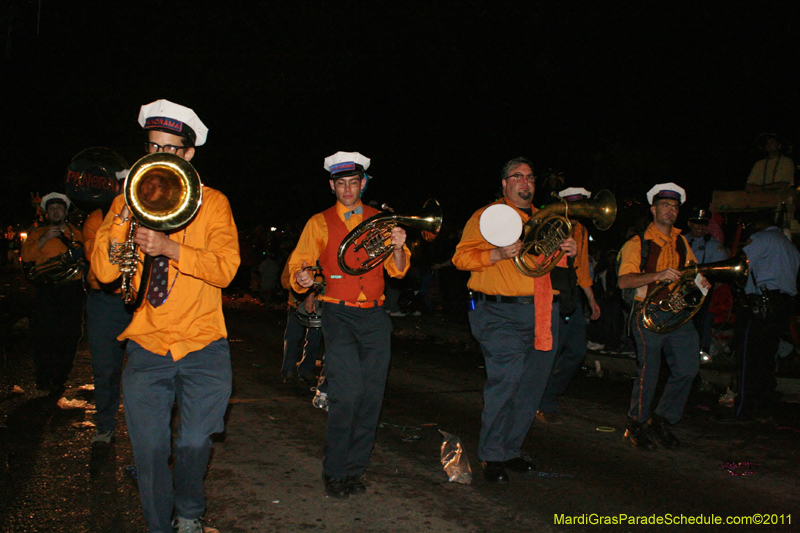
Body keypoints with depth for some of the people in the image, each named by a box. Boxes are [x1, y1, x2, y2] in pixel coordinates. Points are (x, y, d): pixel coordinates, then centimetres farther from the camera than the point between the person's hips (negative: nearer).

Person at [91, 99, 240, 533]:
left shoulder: (211, 201, 4)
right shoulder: (127, 201, 9)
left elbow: (225, 268, -10)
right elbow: (104, 271, -3)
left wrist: (170, 248, -25)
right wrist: (125, 214, -14)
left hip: (202, 348, -1)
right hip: (146, 348, 2)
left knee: (194, 443, -6)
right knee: (149, 451, 0)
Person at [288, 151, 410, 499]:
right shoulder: (320, 223, 9)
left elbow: (397, 270, 8)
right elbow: (297, 265, 3)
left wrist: (398, 248, -13)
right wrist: (301, 279, -19)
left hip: (375, 316, 3)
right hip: (338, 316, -3)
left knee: (371, 396, 3)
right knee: (346, 393, -14)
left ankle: (354, 470, 18)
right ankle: (334, 472, 1)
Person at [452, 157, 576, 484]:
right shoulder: (487, 216, 5)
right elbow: (461, 257, -3)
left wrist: (568, 252, 9)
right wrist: (498, 254, -17)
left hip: (542, 313, 6)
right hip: (502, 313, -6)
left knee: (531, 386, 7)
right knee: (506, 378, -15)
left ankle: (511, 449, 22)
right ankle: (491, 456, -2)